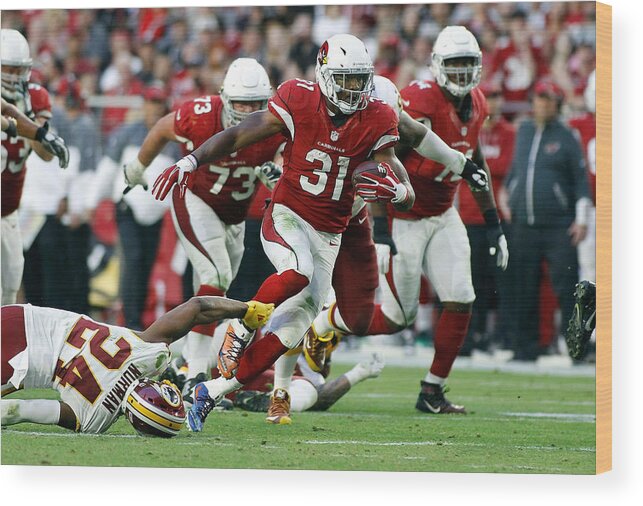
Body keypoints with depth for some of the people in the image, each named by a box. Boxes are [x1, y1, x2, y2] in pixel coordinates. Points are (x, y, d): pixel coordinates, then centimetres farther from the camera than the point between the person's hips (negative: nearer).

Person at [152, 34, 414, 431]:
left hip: (329, 234, 4)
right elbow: (236, 137, -10)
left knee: (296, 324, 0)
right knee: (297, 272, -36)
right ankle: (242, 329, -10)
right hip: (287, 216, -4)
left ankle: (212, 392, 11)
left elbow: (408, 199, -4)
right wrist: (190, 162, -25)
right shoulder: (299, 103, -13)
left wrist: (396, 191, -29)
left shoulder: (375, 122, -6)